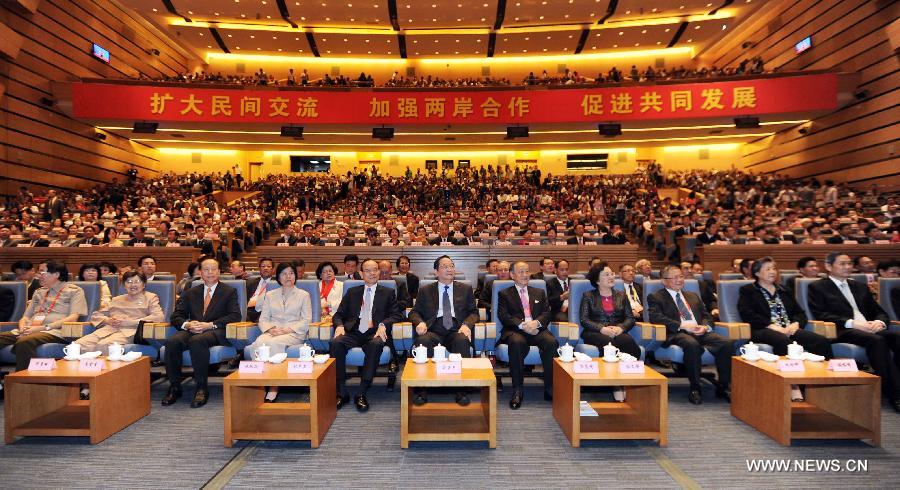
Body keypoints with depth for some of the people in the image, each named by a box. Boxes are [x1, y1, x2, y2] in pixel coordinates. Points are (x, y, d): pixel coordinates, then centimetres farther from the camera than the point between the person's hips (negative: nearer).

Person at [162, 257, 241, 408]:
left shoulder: (229, 291, 10)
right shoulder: (191, 293, 22)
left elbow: (235, 315, -3)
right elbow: (175, 316, 16)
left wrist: (210, 325, -15)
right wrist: (187, 324, -8)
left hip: (215, 332, -4)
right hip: (192, 331, 4)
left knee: (197, 340, -35)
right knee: (171, 342, -27)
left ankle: (202, 388, -26)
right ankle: (174, 387, -12)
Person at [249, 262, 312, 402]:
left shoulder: (303, 295, 13)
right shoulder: (270, 295, 22)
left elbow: (306, 321, 3)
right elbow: (263, 319, 13)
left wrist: (287, 330, -11)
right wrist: (270, 329, -9)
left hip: (294, 333, -3)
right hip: (272, 332, 3)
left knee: (274, 343, -34)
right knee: (259, 343, -31)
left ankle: (274, 387, -29)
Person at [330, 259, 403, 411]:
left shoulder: (388, 293, 15)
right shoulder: (352, 292, 20)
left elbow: (397, 315, 4)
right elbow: (338, 315, 16)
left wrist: (383, 324, -15)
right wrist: (339, 325, -7)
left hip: (374, 333, -2)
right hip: (353, 333, 2)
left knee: (376, 345, -36)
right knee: (336, 343, -29)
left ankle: (361, 393, -27)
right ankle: (342, 393, -18)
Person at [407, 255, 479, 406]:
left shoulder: (465, 289, 18)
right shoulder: (425, 290, 17)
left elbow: (473, 312, 12)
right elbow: (414, 312, 13)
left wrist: (466, 324, -11)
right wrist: (420, 322, -11)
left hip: (456, 331, 0)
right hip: (433, 330, 0)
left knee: (462, 341, -35)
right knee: (422, 341, -34)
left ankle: (461, 390, -25)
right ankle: (421, 389, -24)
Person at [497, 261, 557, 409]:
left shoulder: (539, 292, 24)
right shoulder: (504, 294, 15)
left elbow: (547, 313, 12)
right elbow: (503, 316, 0)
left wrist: (537, 322, -11)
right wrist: (522, 325, -16)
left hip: (537, 329, 3)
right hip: (515, 331, -2)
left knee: (552, 343, -30)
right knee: (517, 343, -37)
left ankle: (550, 388, -19)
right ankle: (518, 390, -26)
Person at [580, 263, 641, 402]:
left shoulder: (621, 296, 21)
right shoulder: (588, 296, 10)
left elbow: (630, 318, 11)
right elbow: (584, 319, -1)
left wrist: (620, 328, -12)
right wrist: (602, 329, -17)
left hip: (618, 333, 3)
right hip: (595, 333, -2)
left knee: (629, 342, -33)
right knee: (608, 343, -37)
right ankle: (617, 386, -29)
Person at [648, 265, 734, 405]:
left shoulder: (693, 296, 29)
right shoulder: (656, 297, 8)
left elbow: (706, 316, 22)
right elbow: (655, 318, -8)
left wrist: (704, 326, -2)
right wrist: (682, 325, -16)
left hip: (700, 332, 6)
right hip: (676, 334, -6)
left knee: (727, 343, -22)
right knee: (692, 344, -37)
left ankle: (723, 387, -8)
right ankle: (695, 389, -21)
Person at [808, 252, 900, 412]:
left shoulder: (860, 287, 27)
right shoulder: (817, 287, 6)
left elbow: (880, 312, 22)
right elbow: (820, 314, -6)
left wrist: (879, 322, -2)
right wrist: (852, 323, -16)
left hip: (870, 329, 6)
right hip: (842, 332, -6)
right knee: (877, 340, -33)